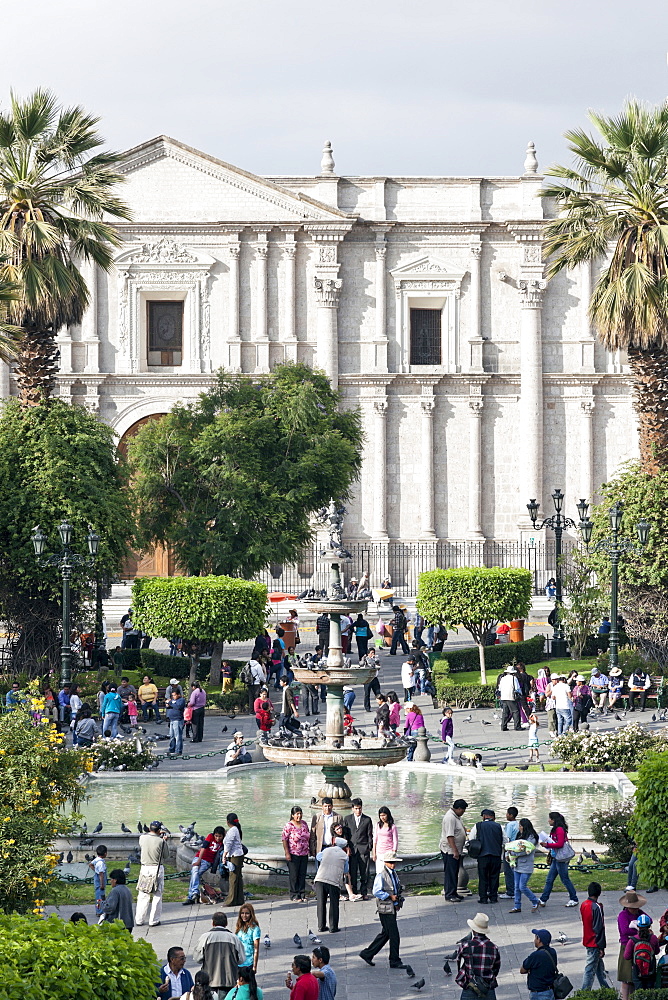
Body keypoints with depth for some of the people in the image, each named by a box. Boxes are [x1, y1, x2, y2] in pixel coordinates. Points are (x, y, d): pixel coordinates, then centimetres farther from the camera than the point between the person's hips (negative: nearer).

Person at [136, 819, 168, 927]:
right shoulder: (160, 841, -13)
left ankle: (139, 920, 13)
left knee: (143, 896, 10)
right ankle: (154, 921, 8)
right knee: (157, 896, 6)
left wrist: (158, 835, 24)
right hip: (157, 869, -3)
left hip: (144, 868, 3)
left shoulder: (142, 838, -3)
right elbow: (166, 856, -1)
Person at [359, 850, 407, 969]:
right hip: (385, 909, -9)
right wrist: (390, 896, -18)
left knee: (385, 934, 16)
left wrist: (398, 900, 9)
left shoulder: (394, 874, 14)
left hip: (393, 908, 9)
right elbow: (377, 892, -19)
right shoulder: (381, 875, -13)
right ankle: (395, 962, 3)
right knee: (394, 935, -6)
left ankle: (367, 954, 26)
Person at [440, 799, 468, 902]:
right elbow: (450, 836, -26)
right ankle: (449, 895, -3)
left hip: (456, 850, 10)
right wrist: (455, 851, -27)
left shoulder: (456, 816, 12)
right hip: (450, 850, -10)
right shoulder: (450, 818, -21)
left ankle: (453, 893, 22)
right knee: (450, 873, -6)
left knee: (455, 873, 15)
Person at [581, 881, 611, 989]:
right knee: (590, 968, -2)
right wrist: (601, 947, -16)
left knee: (599, 965, 20)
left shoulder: (583, 905, 3)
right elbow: (599, 928, -19)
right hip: (594, 943, -8)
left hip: (586, 940, 8)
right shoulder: (596, 907, -21)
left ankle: (605, 987, 30)